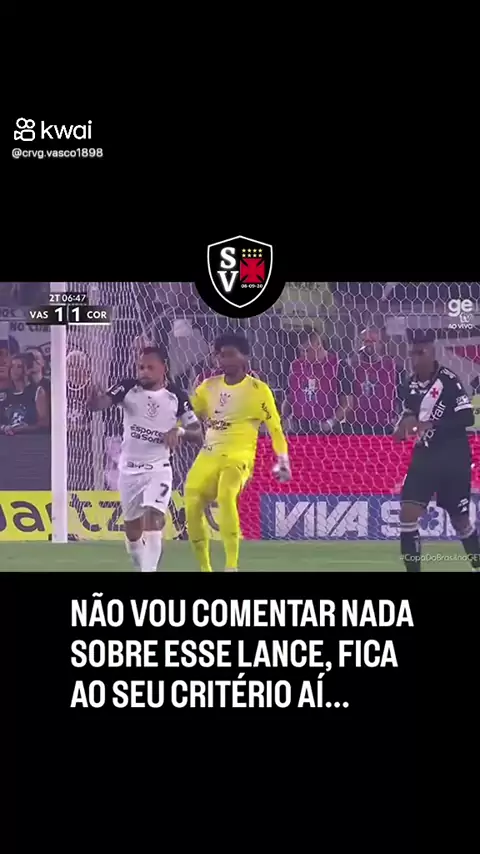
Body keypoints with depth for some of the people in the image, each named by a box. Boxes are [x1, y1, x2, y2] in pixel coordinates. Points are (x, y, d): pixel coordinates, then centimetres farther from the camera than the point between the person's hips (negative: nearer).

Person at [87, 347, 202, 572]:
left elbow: (198, 435, -2)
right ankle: (141, 566, 36)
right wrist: (93, 397, -48)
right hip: (129, 469, 2)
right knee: (132, 529, 12)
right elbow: (97, 404, -24)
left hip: (158, 469, -2)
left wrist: (179, 431, -23)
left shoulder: (177, 397, -6)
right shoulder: (128, 388, -7)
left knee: (152, 518, -22)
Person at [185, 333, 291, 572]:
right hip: (208, 455, 6)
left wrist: (282, 461, -6)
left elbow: (275, 427, -1)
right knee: (191, 506, -5)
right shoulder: (209, 386, 10)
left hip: (238, 456, -6)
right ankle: (205, 568, 15)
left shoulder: (258, 390, -3)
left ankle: (231, 566, -32)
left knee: (225, 496, -33)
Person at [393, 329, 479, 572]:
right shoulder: (413, 382, 3)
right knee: (408, 513, -8)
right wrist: (405, 423, -3)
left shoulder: (448, 380, -16)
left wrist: (432, 424, -30)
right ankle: (412, 569, -2)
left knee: (460, 520, 6)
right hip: (424, 455, 5)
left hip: (453, 458, -5)